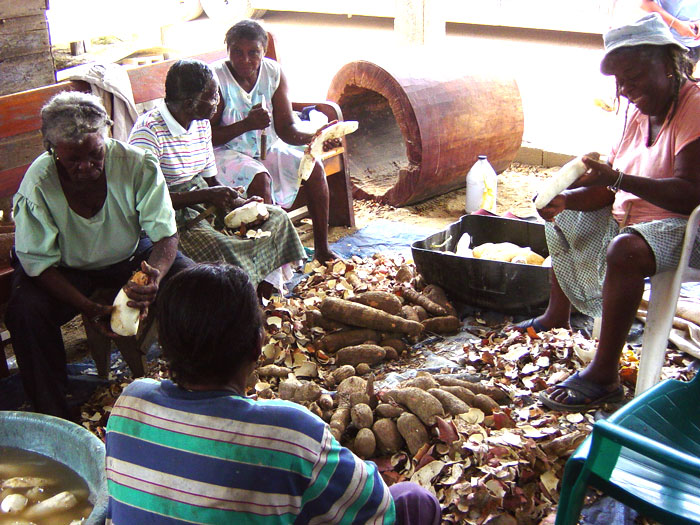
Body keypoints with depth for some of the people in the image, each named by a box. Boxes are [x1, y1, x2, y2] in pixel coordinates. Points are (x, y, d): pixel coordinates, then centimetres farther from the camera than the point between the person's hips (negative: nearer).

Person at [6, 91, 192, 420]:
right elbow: (39, 261, -18)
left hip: (131, 257, 2)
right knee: (24, 312, -29)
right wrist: (88, 307, -33)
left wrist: (156, 274, -43)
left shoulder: (138, 164, -24)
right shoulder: (38, 183, -25)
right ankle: (55, 415, -9)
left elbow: (165, 234, -19)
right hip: (65, 268, -1)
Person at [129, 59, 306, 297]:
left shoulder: (202, 125, 9)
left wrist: (242, 203, -5)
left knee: (276, 217, -2)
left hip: (203, 206, 9)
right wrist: (206, 195, -26)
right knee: (224, 251, -34)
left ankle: (266, 286, 3)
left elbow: (210, 181, 14)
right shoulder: (149, 130, -18)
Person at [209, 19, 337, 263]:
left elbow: (286, 129, -6)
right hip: (226, 152, -5)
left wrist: (313, 137, -26)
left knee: (314, 168, -11)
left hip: (267, 147, 6)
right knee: (260, 178, -33)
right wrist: (247, 124, -31)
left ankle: (322, 249, -3)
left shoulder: (274, 73, -5)